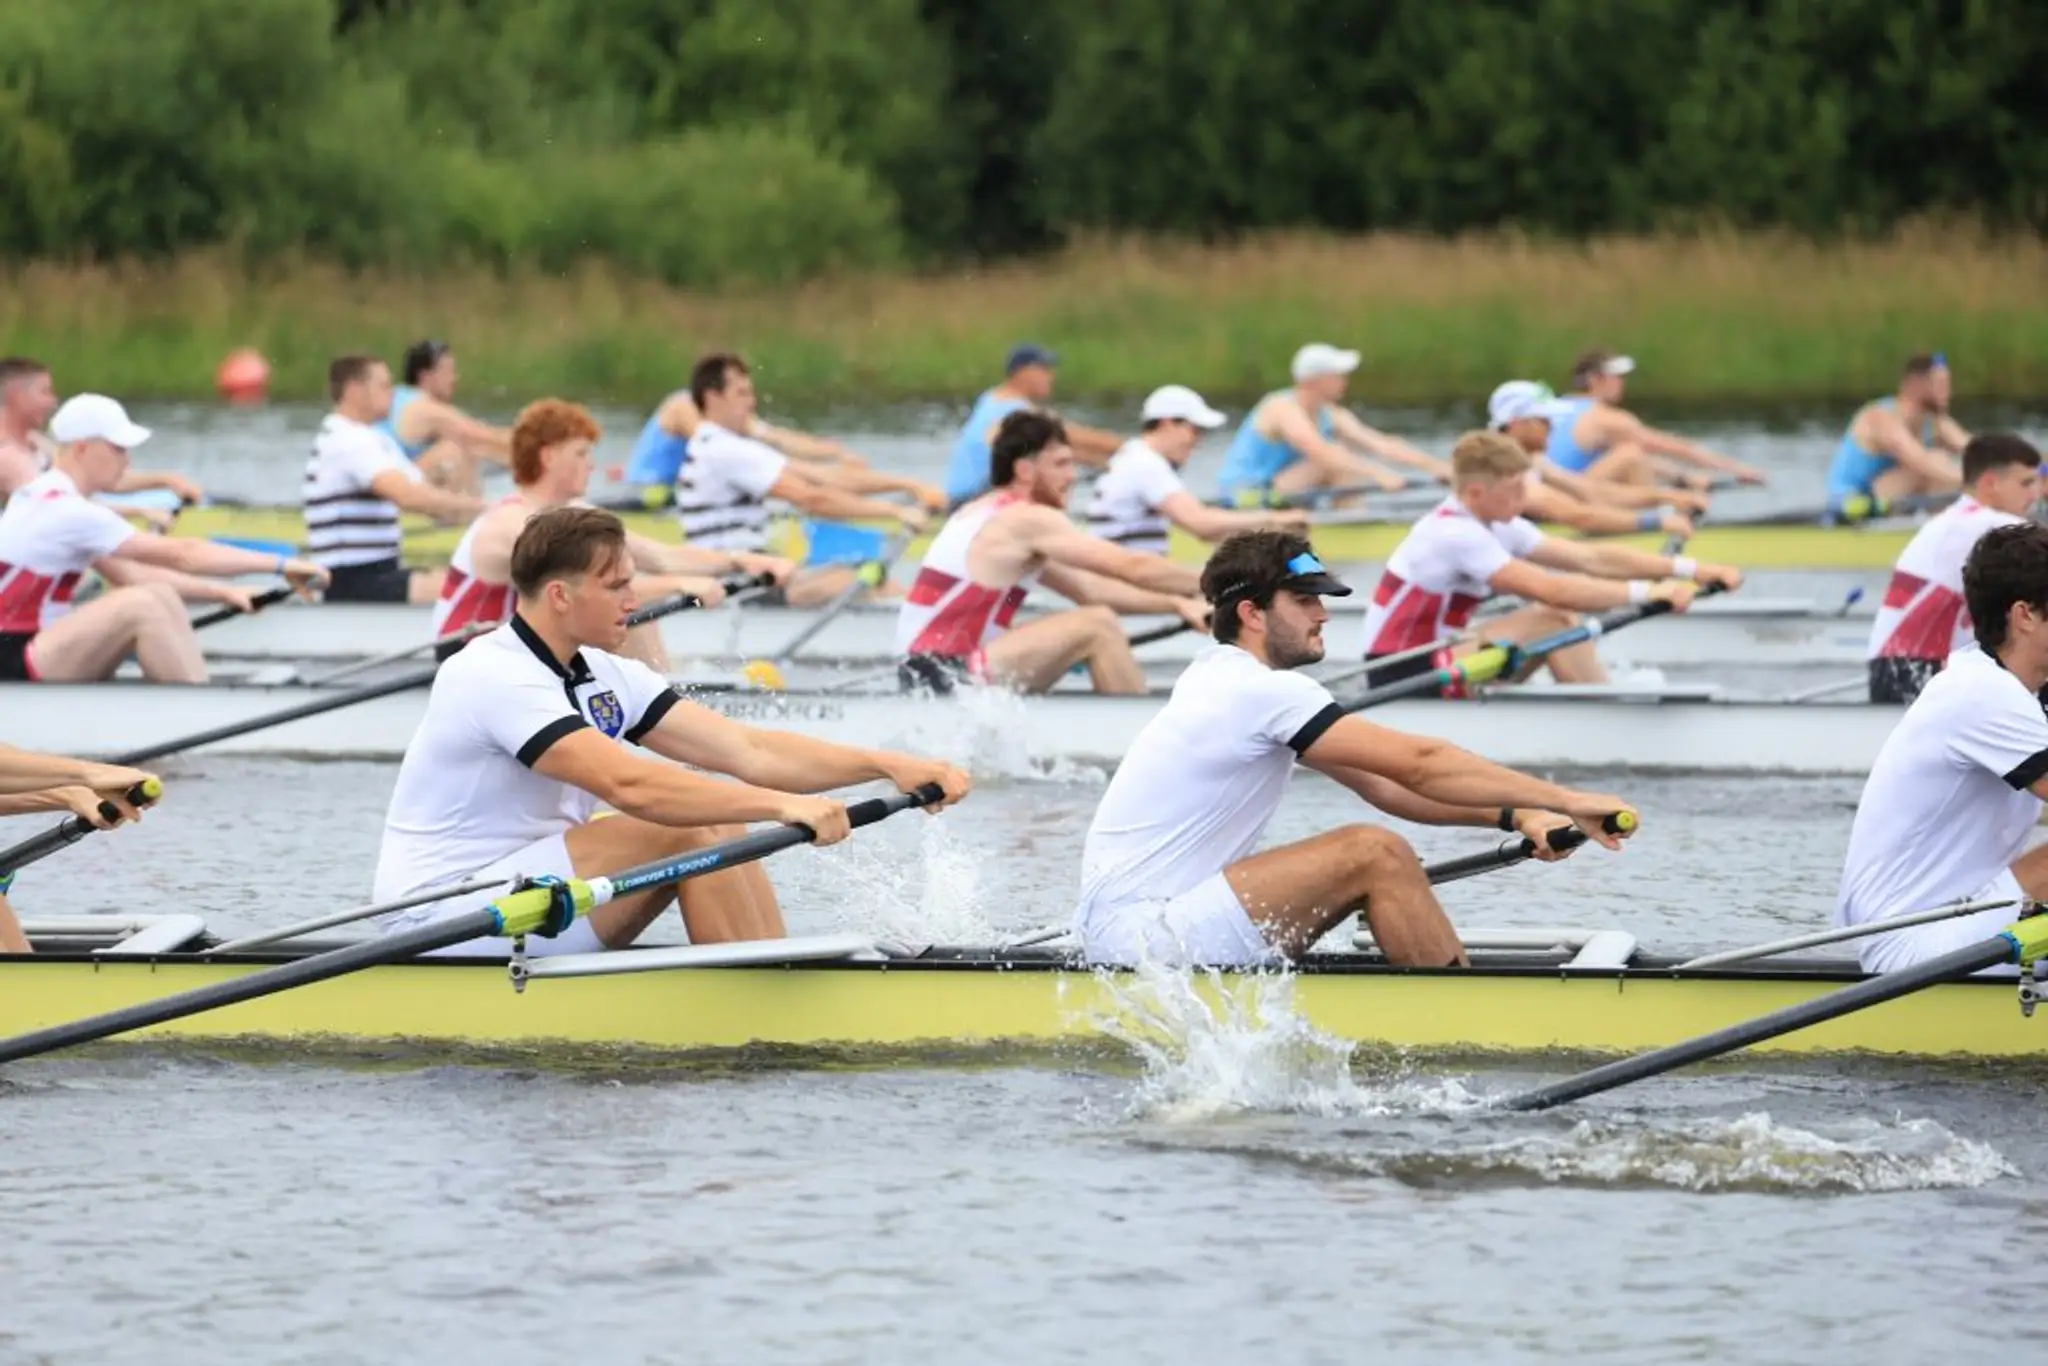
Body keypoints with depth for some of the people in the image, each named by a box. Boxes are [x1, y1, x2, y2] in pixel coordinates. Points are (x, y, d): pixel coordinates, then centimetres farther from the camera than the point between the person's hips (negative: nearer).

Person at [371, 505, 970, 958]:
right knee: (690, 831, -19)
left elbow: (748, 752, 3)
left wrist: (888, 766, -8)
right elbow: (628, 785, -32)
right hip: (440, 923, -10)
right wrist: (781, 805, -37)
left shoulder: (602, 678, 9)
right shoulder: (498, 678, -20)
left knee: (716, 820, -1)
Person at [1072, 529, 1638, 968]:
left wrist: (1513, 816, 2)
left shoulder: (1225, 678, 16)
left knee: (1376, 859, 11)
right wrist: (1567, 802, -16)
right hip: (1137, 932, -11)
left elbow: (1380, 786, 13)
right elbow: (1419, 764, -19)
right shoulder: (1262, 693, -15)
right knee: (1376, 855, -16)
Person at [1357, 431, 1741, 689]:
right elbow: (1550, 590, -30)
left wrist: (1690, 570, -5)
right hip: (1401, 674, -10)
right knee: (1552, 622, -19)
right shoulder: (1455, 535, -22)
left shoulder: (1496, 528, 7)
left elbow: (1591, 558, 3)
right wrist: (1647, 593, -29)